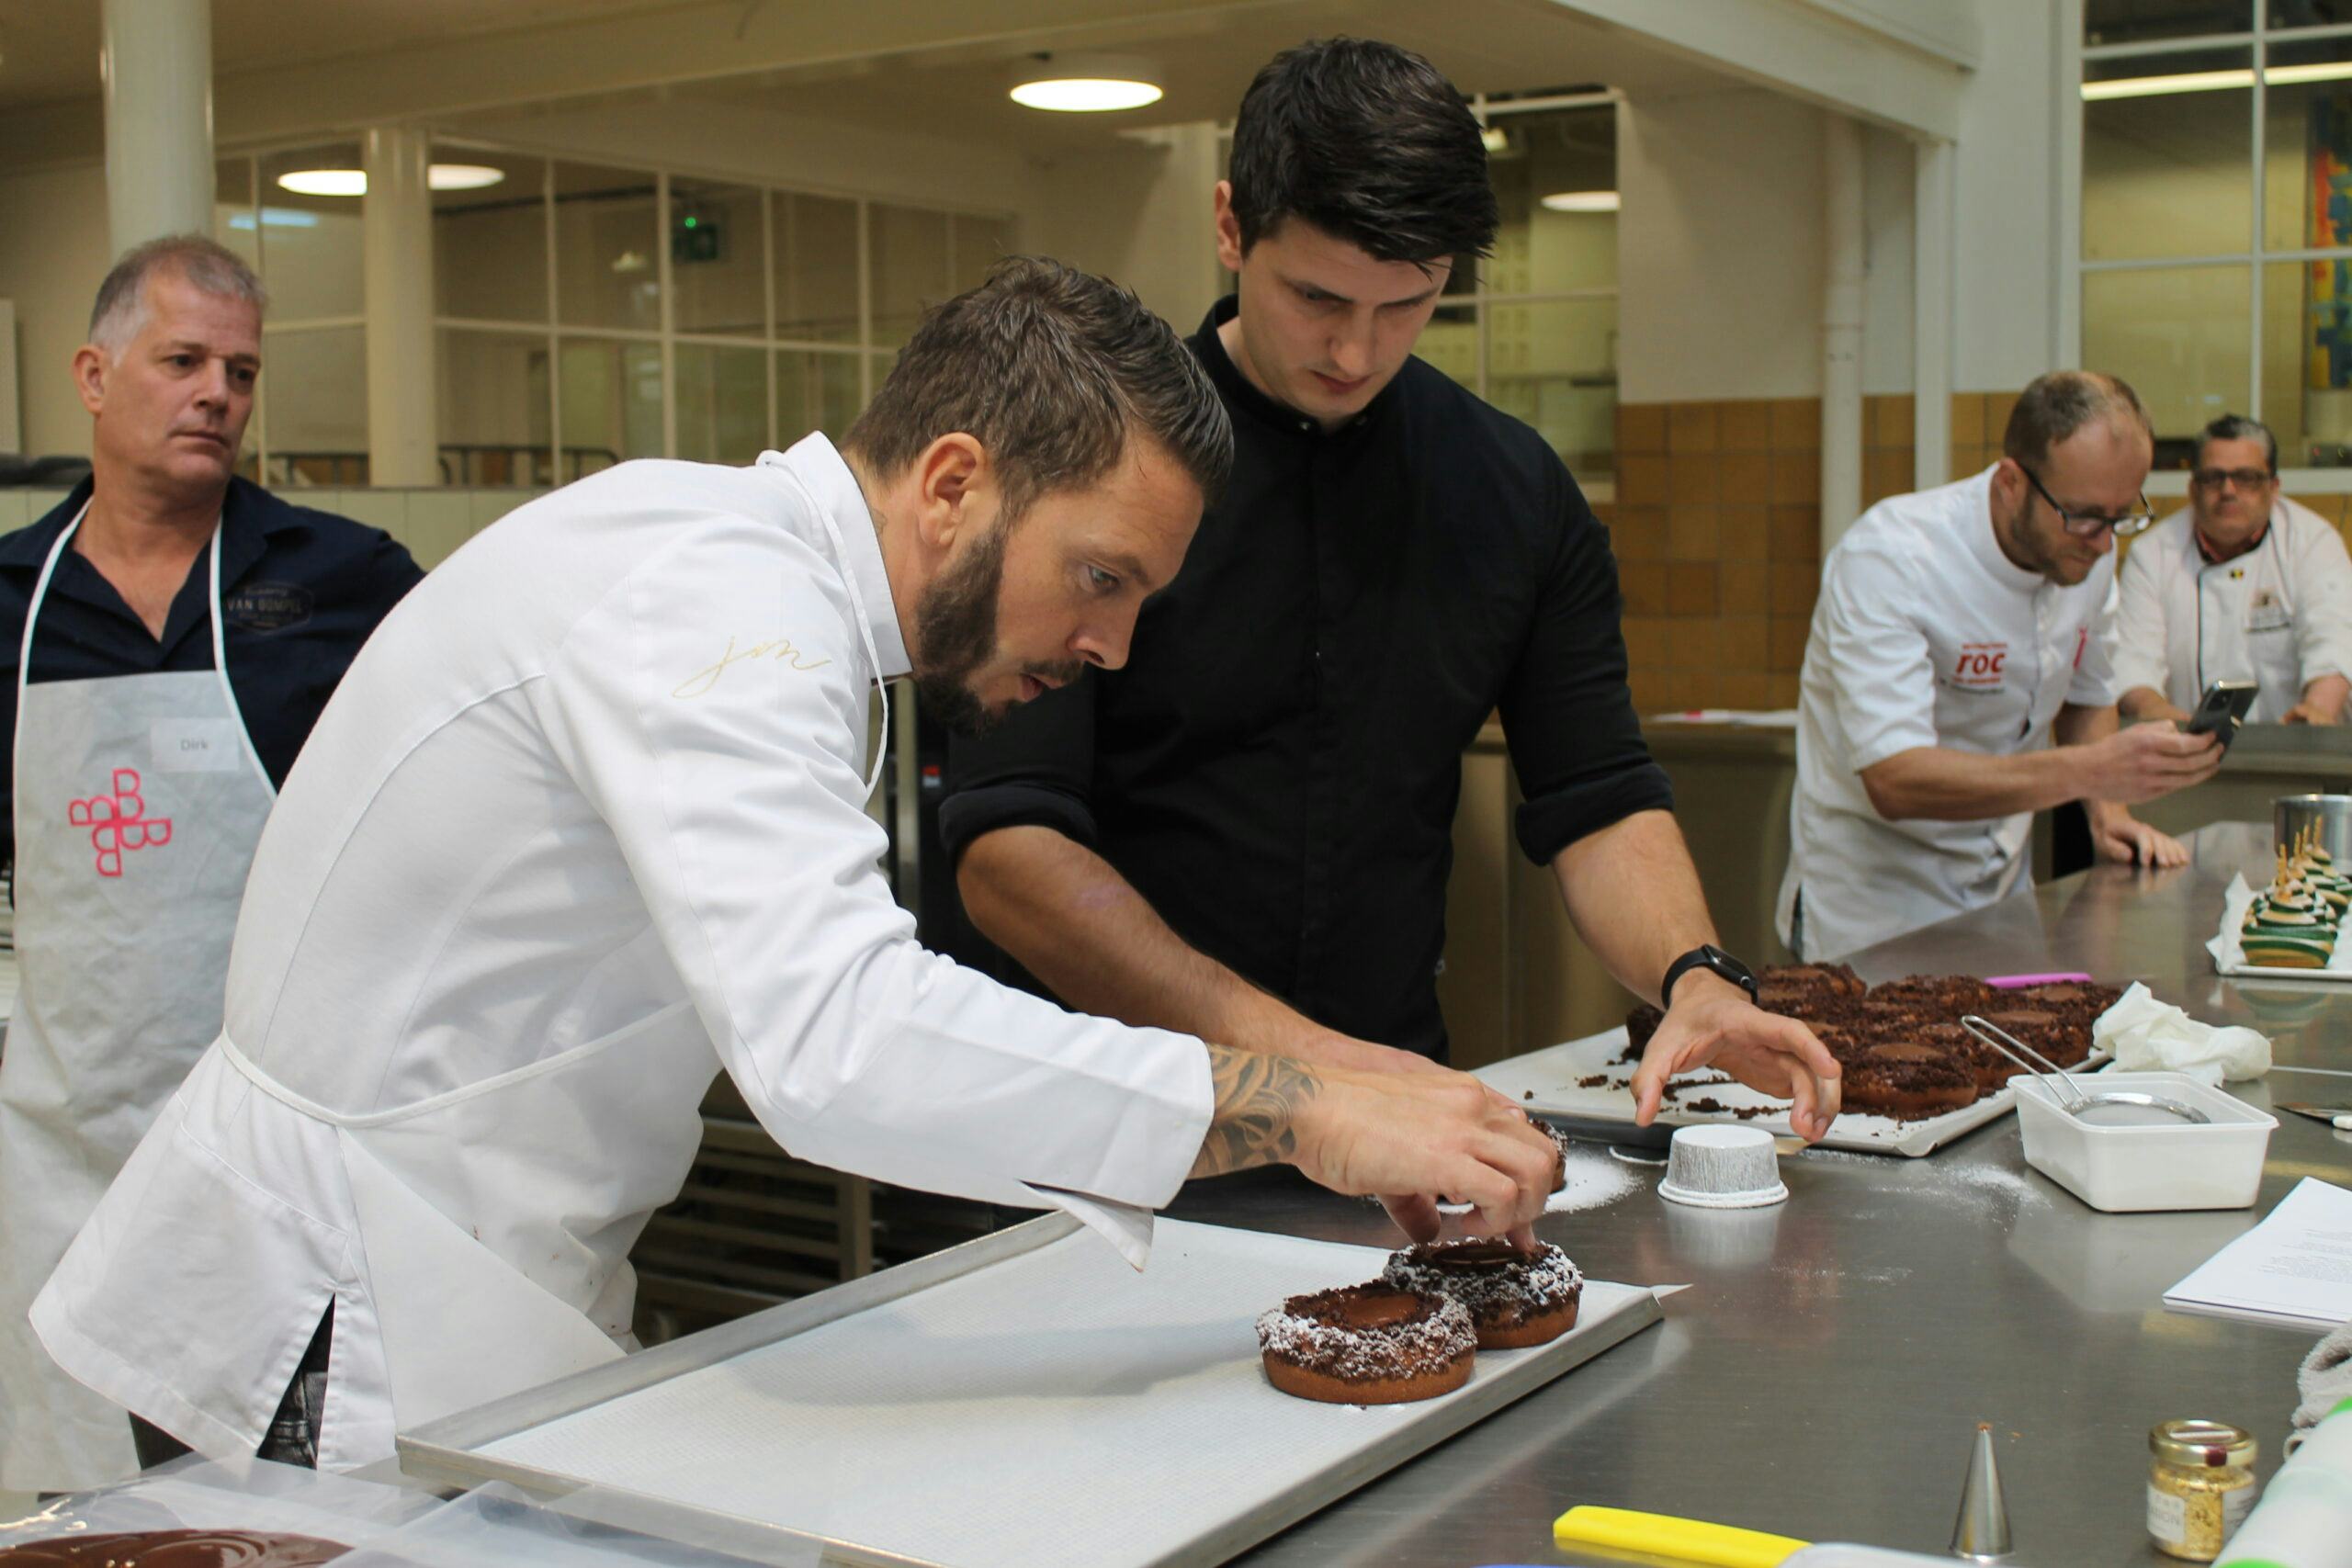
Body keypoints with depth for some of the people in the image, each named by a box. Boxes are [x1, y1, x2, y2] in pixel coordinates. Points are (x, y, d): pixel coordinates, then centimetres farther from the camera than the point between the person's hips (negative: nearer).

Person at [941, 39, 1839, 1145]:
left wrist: (1695, 975, -13)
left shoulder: (1518, 492, 6)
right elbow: (1006, 846, -15)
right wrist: (1278, 1045, -25)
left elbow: (1599, 802, 8)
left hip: (1400, 1084, 3)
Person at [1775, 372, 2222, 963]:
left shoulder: (2088, 551, 2)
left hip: (2004, 893, 6)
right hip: (1875, 910, -6)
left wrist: (2109, 811, 2)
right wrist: (2090, 771, -35)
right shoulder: (1886, 559, -21)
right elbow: (1894, 780, -30)